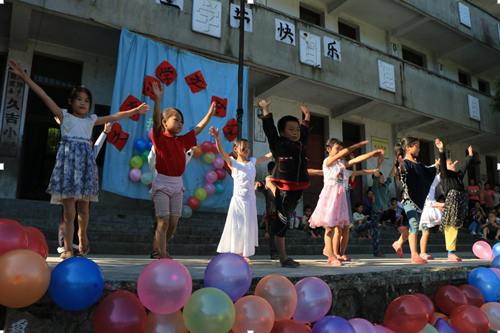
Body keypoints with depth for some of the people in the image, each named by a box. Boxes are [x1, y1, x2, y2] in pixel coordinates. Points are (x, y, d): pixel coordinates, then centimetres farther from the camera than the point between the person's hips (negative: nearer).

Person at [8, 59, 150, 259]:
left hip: (85, 161, 3)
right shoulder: (64, 116, 9)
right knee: (69, 212, -6)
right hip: (68, 160, -3)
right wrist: (24, 76, -4)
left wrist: (134, 111, 27)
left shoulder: (91, 120, 19)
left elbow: (114, 117, 25)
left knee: (83, 208, 8)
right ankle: (68, 250, 0)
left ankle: (82, 236, 34)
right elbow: (44, 96, 2)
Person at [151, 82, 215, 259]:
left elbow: (198, 129, 21)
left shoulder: (182, 141, 12)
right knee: (163, 221, -8)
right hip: (162, 184, -6)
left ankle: (161, 250, 26)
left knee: (173, 223, 7)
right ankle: (162, 256, -4)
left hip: (177, 184, 6)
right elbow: (156, 121, -21)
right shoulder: (160, 138, -5)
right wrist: (158, 99, -32)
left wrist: (210, 113, 22)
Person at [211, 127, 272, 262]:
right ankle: (237, 253, 10)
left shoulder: (252, 162, 11)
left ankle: (243, 253, 17)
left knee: (248, 226, 8)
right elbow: (222, 152, -18)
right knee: (237, 226, 1)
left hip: (250, 199, 5)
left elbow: (269, 155, 18)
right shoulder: (233, 163, -2)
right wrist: (217, 139, -35)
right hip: (238, 199, -5)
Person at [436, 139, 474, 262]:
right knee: (450, 226, -10)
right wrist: (441, 150, -23)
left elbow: (466, 164, 37)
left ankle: (451, 252, 10)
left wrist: (470, 154, 40)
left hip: (462, 200, 8)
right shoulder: (445, 174, 4)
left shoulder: (459, 174, 26)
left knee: (455, 226, 6)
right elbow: (442, 164, -11)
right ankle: (450, 252, -9)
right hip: (452, 198, -8)